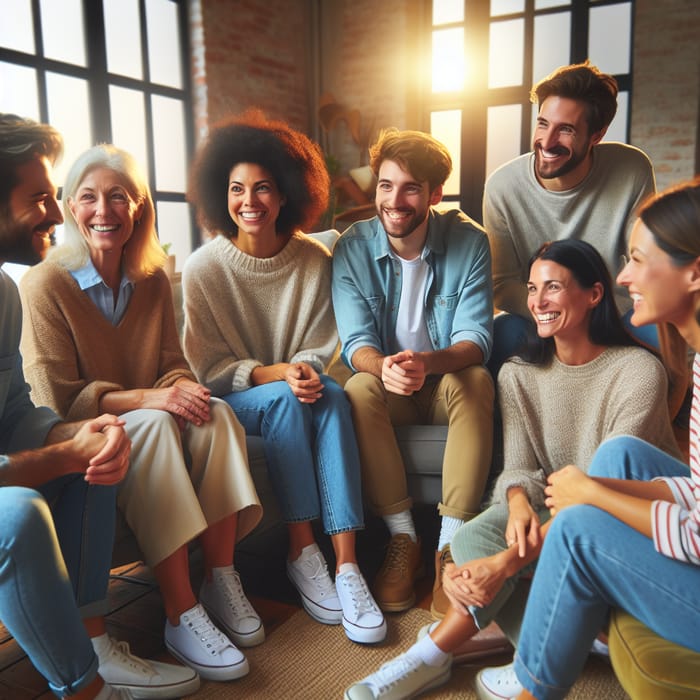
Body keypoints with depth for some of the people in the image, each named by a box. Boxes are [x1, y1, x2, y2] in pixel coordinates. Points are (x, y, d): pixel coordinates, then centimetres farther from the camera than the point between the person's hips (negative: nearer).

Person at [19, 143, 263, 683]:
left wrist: (185, 387, -19)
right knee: (156, 425, -34)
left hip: (152, 421, 5)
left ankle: (221, 580, -17)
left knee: (216, 413, -25)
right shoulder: (45, 285, -11)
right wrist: (146, 399, -27)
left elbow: (173, 363, 7)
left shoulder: (153, 281, 5)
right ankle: (181, 617, -31)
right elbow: (59, 400, -14)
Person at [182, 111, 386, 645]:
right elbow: (210, 369, -7)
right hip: (230, 402, -2)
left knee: (331, 396, -30)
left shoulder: (315, 261, -1)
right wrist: (275, 373, -22)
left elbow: (321, 349, 4)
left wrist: (309, 370, -20)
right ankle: (302, 552, -22)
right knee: (286, 399, -32)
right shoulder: (204, 269, -8)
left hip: (296, 393, 2)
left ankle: (346, 563, -32)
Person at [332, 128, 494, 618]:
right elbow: (355, 342, -13)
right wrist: (384, 366, -39)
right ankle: (402, 537, -20)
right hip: (388, 387, 1)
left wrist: (427, 363, -40)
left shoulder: (469, 242, -10)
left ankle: (452, 544, -26)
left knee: (476, 382, -33)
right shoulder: (353, 248, -9)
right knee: (359, 388, -32)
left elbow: (476, 338, -17)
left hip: (447, 381, 0)